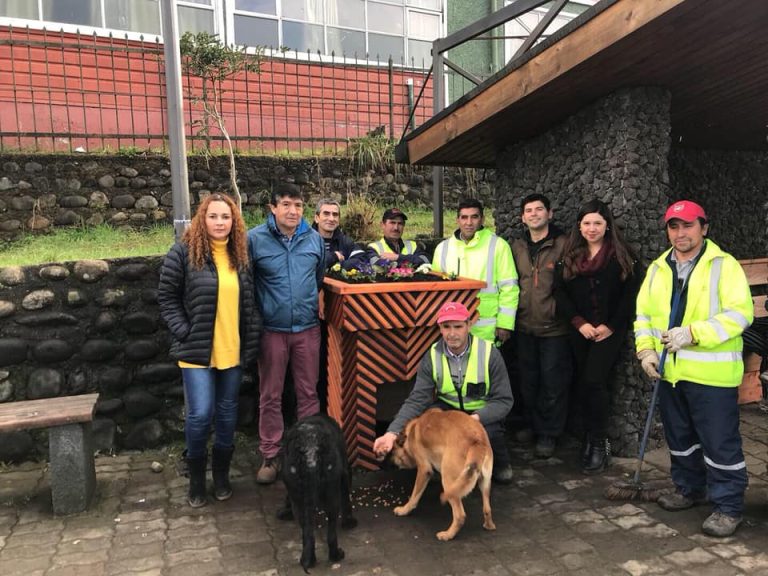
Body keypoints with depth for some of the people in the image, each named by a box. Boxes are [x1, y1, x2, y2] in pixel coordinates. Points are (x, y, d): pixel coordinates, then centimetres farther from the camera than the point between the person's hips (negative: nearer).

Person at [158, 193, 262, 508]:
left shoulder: (240, 254, 7)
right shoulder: (183, 252, -6)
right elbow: (167, 296, -3)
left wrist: (253, 337, 4)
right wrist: (184, 332, -11)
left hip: (233, 350, 4)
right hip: (197, 349, -4)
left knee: (227, 413, 12)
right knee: (200, 414, -5)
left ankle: (221, 473, 31)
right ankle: (196, 478, 19)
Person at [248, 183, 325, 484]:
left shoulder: (314, 238, 3)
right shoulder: (254, 239, -9)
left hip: (308, 328, 3)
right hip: (272, 330, -2)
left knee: (308, 393, 11)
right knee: (270, 397, 9)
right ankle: (270, 456, 22)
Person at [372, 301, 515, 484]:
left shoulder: (489, 354, -19)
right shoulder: (432, 357, -13)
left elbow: (504, 400, -17)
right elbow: (417, 400, -18)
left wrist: (477, 418, -37)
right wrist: (392, 432, -34)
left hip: (485, 413, -2)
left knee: (488, 433, -34)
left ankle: (501, 463, 3)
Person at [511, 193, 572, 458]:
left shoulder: (563, 245, -7)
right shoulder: (517, 247, 9)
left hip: (554, 327, -5)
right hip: (525, 326, 5)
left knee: (553, 383, 4)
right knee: (528, 381, 15)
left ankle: (549, 434, 18)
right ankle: (533, 425, 32)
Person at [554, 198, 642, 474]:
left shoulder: (621, 255, 0)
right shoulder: (569, 256, 8)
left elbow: (632, 293, -4)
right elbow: (560, 292, 3)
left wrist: (611, 326, -10)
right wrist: (579, 322, -8)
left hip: (609, 330, -3)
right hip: (579, 330, 4)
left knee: (594, 381, -14)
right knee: (583, 384, 7)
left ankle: (599, 442, 1)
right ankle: (591, 438, 21)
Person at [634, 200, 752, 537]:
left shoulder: (724, 265, -7)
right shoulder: (657, 269, 10)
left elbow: (739, 314, -15)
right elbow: (644, 314, 11)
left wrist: (693, 333, -25)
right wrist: (646, 349, -3)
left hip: (712, 374, -6)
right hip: (670, 372, 6)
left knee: (720, 443, 1)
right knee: (679, 438, 19)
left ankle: (729, 507, 17)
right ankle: (690, 489, 37)